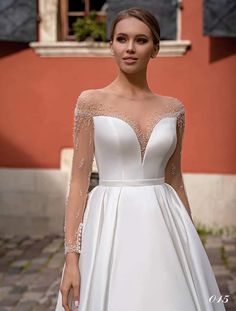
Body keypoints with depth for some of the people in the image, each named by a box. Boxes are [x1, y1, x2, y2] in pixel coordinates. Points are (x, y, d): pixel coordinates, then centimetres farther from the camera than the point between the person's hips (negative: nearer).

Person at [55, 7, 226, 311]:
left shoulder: (173, 108, 6)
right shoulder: (91, 101, -2)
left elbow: (175, 181, 13)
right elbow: (79, 181, -4)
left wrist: (190, 245, 12)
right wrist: (72, 256, -10)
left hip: (163, 228, 3)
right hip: (111, 227, -3)